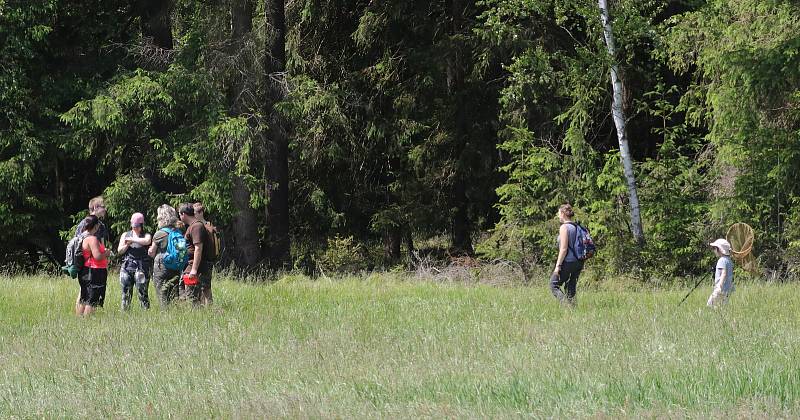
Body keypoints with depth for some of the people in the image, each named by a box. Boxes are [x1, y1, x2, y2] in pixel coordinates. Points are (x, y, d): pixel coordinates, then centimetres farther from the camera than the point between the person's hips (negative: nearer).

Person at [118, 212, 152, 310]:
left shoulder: (146, 235, 7)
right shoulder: (125, 235, 16)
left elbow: (146, 241, -18)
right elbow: (119, 251, 10)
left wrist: (132, 239, -12)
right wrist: (127, 245, -9)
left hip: (141, 268, -3)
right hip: (127, 267, 3)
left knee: (142, 292, -8)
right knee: (126, 293, 1)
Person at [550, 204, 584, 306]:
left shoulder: (564, 227, -13)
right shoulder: (576, 227, 11)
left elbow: (564, 249, -18)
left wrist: (558, 266, -15)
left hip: (567, 262, -8)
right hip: (578, 262, 8)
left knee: (554, 285, 3)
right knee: (571, 289, 14)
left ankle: (567, 305, -14)